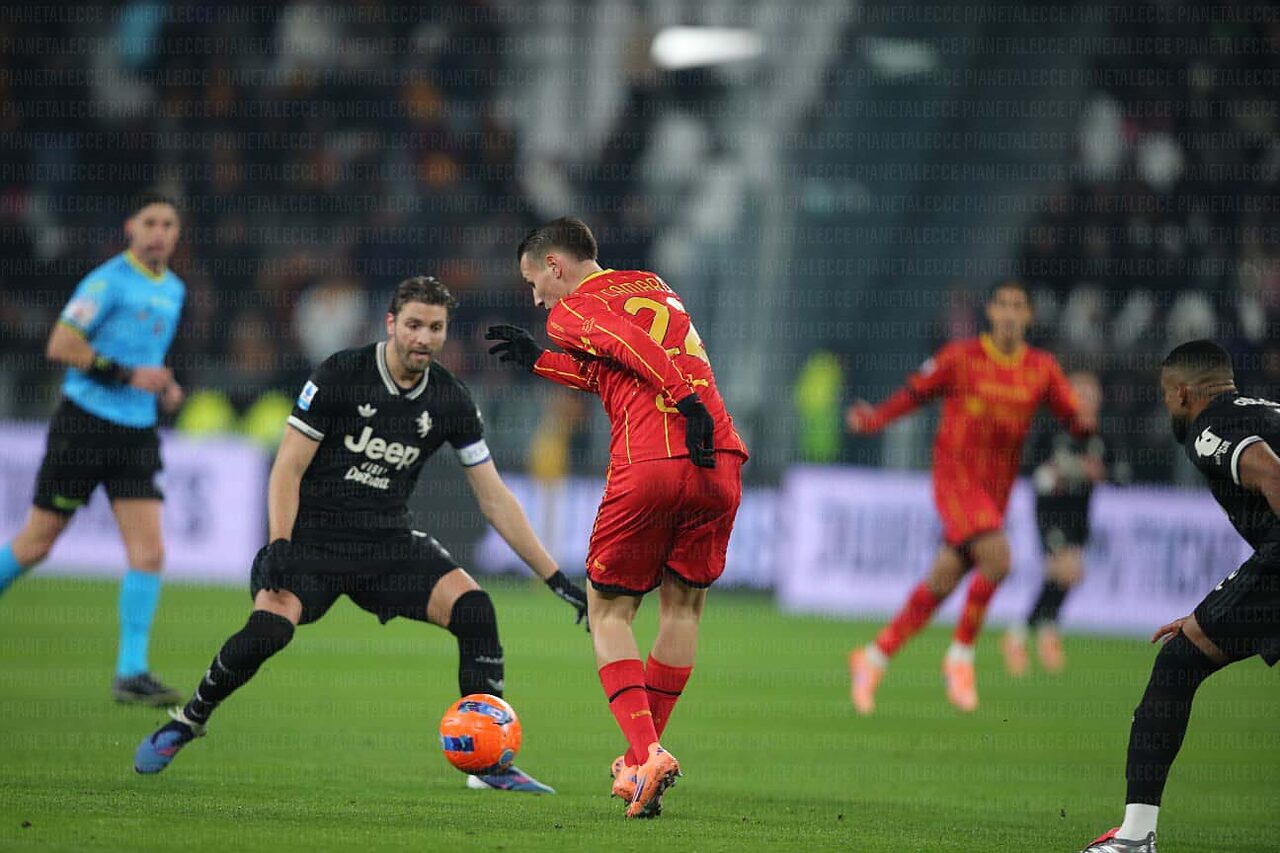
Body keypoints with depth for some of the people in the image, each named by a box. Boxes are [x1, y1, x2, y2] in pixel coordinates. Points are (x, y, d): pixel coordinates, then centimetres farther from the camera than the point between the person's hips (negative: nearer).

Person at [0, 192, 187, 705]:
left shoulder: (173, 290, 13)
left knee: (149, 551, -7)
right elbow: (60, 345, -16)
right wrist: (127, 375, -19)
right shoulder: (110, 280, -11)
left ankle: (131, 672, -4)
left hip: (136, 432, 6)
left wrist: (164, 386, 9)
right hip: (84, 425, -6)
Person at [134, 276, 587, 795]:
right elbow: (288, 467, -8)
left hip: (388, 544, 4)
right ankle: (186, 724, -3)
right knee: (269, 627, -30)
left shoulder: (450, 402, 1)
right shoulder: (340, 375, -9)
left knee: (474, 609, -19)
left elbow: (494, 498, 5)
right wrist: (279, 547, -22)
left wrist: (555, 577, 2)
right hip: (314, 534, -4)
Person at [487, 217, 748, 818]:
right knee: (682, 606, 18)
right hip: (720, 461, 5)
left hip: (647, 468, -5)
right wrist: (539, 362, 36)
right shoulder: (653, 288, 27)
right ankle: (644, 755, 22)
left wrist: (686, 400, -19)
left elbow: (635, 347, -11)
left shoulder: (572, 311, 7)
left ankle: (644, 753, -8)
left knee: (609, 612, 8)